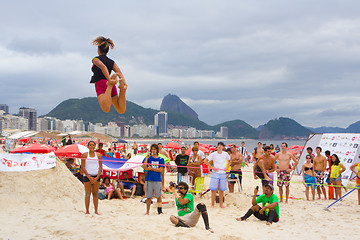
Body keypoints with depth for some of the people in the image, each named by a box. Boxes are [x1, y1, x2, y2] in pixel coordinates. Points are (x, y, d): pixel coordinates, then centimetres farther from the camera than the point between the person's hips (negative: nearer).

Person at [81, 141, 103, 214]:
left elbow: (100, 167, 5)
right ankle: (87, 211, 4)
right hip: (87, 176, -2)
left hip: (96, 176, 2)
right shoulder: (84, 155, 0)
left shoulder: (99, 155, 6)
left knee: (95, 194, 4)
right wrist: (89, 177, -10)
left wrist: (97, 177, -7)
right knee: (87, 194, -1)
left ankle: (96, 211, 7)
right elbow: (83, 167, -3)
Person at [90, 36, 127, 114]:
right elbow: (119, 72, 2)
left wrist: (109, 80, -26)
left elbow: (103, 67, -17)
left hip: (101, 84, -5)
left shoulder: (96, 59, 5)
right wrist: (124, 82, -13)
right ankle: (122, 89, -25)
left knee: (106, 109, -28)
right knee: (121, 110, -5)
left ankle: (110, 85, -38)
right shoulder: (112, 62, 21)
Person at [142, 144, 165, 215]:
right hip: (149, 179, 0)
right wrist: (146, 158, -12)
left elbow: (161, 170, -4)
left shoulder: (161, 159, 5)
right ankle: (147, 211, 13)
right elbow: (144, 167, -7)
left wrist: (151, 169, -9)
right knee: (148, 196, 4)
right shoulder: (148, 158, 7)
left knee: (158, 196, 4)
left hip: (157, 180, 0)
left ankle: (160, 209, 13)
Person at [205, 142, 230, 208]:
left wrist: (227, 167, 7)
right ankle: (212, 204, 5)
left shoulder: (225, 154, 4)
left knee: (222, 190, 6)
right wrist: (212, 167, -7)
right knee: (214, 189, -4)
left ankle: (221, 204, 17)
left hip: (223, 173, 2)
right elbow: (206, 161, -1)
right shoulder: (213, 154, -3)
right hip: (215, 173, -2)